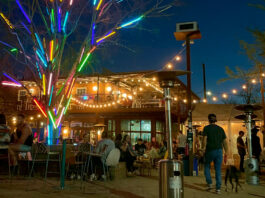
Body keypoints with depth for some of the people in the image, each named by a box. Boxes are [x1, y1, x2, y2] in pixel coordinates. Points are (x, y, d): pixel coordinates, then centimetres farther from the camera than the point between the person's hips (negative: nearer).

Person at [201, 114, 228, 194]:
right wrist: (226, 153, 11)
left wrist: (204, 148, -13)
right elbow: (225, 142, 8)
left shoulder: (206, 128, 0)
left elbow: (205, 139, -15)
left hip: (210, 151, -3)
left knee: (207, 166, 21)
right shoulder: (220, 129, 10)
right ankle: (218, 188, 5)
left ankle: (209, 183, 12)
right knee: (218, 170, 9)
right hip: (219, 151, 3)